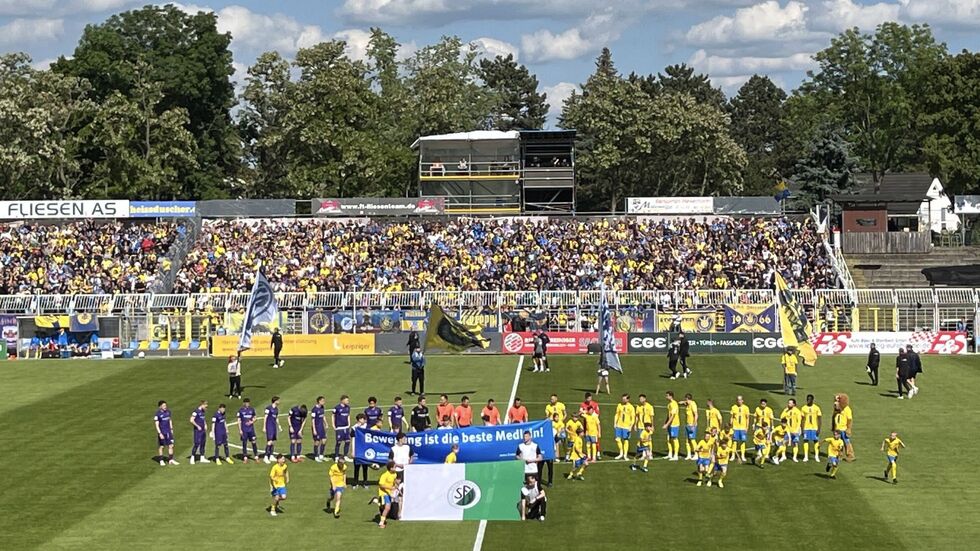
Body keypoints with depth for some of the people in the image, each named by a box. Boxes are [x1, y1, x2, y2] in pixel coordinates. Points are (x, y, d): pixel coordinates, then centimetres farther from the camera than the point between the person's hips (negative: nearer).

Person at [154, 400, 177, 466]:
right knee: (161, 447, 5)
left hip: (168, 432, 5)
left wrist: (171, 429, 16)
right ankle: (161, 461, 16)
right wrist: (160, 433, -20)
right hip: (162, 433, -5)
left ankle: (171, 460, 14)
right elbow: (156, 425, -14)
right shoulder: (158, 414, -14)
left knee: (171, 446, 5)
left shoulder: (168, 411, 4)